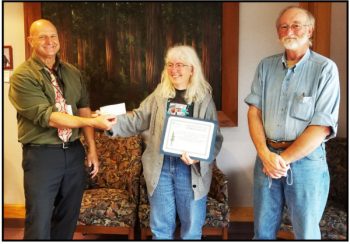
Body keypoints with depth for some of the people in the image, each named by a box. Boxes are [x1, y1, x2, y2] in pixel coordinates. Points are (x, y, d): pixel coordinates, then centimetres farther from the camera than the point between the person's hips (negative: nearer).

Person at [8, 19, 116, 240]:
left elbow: (84, 109, 9)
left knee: (69, 217, 17)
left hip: (74, 152, 5)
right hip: (41, 155, -5)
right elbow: (47, 116, -19)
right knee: (39, 223, 3)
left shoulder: (73, 73, 8)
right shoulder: (22, 76, -10)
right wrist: (93, 122, -25)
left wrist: (92, 148, 3)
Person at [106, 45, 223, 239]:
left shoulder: (204, 99, -3)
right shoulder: (159, 94, 6)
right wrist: (113, 123, -13)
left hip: (191, 170, -2)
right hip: (160, 167, 2)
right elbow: (138, 120, 4)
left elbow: (215, 138, -5)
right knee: (160, 228, 15)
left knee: (192, 229, 12)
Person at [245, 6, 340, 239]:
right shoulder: (266, 66, 6)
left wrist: (283, 159, -12)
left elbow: (322, 127, -13)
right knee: (263, 230, 16)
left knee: (306, 232, 11)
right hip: (267, 157, 4)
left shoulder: (325, 69, -8)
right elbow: (254, 111, 2)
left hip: (306, 160, -3)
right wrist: (265, 155, -11)